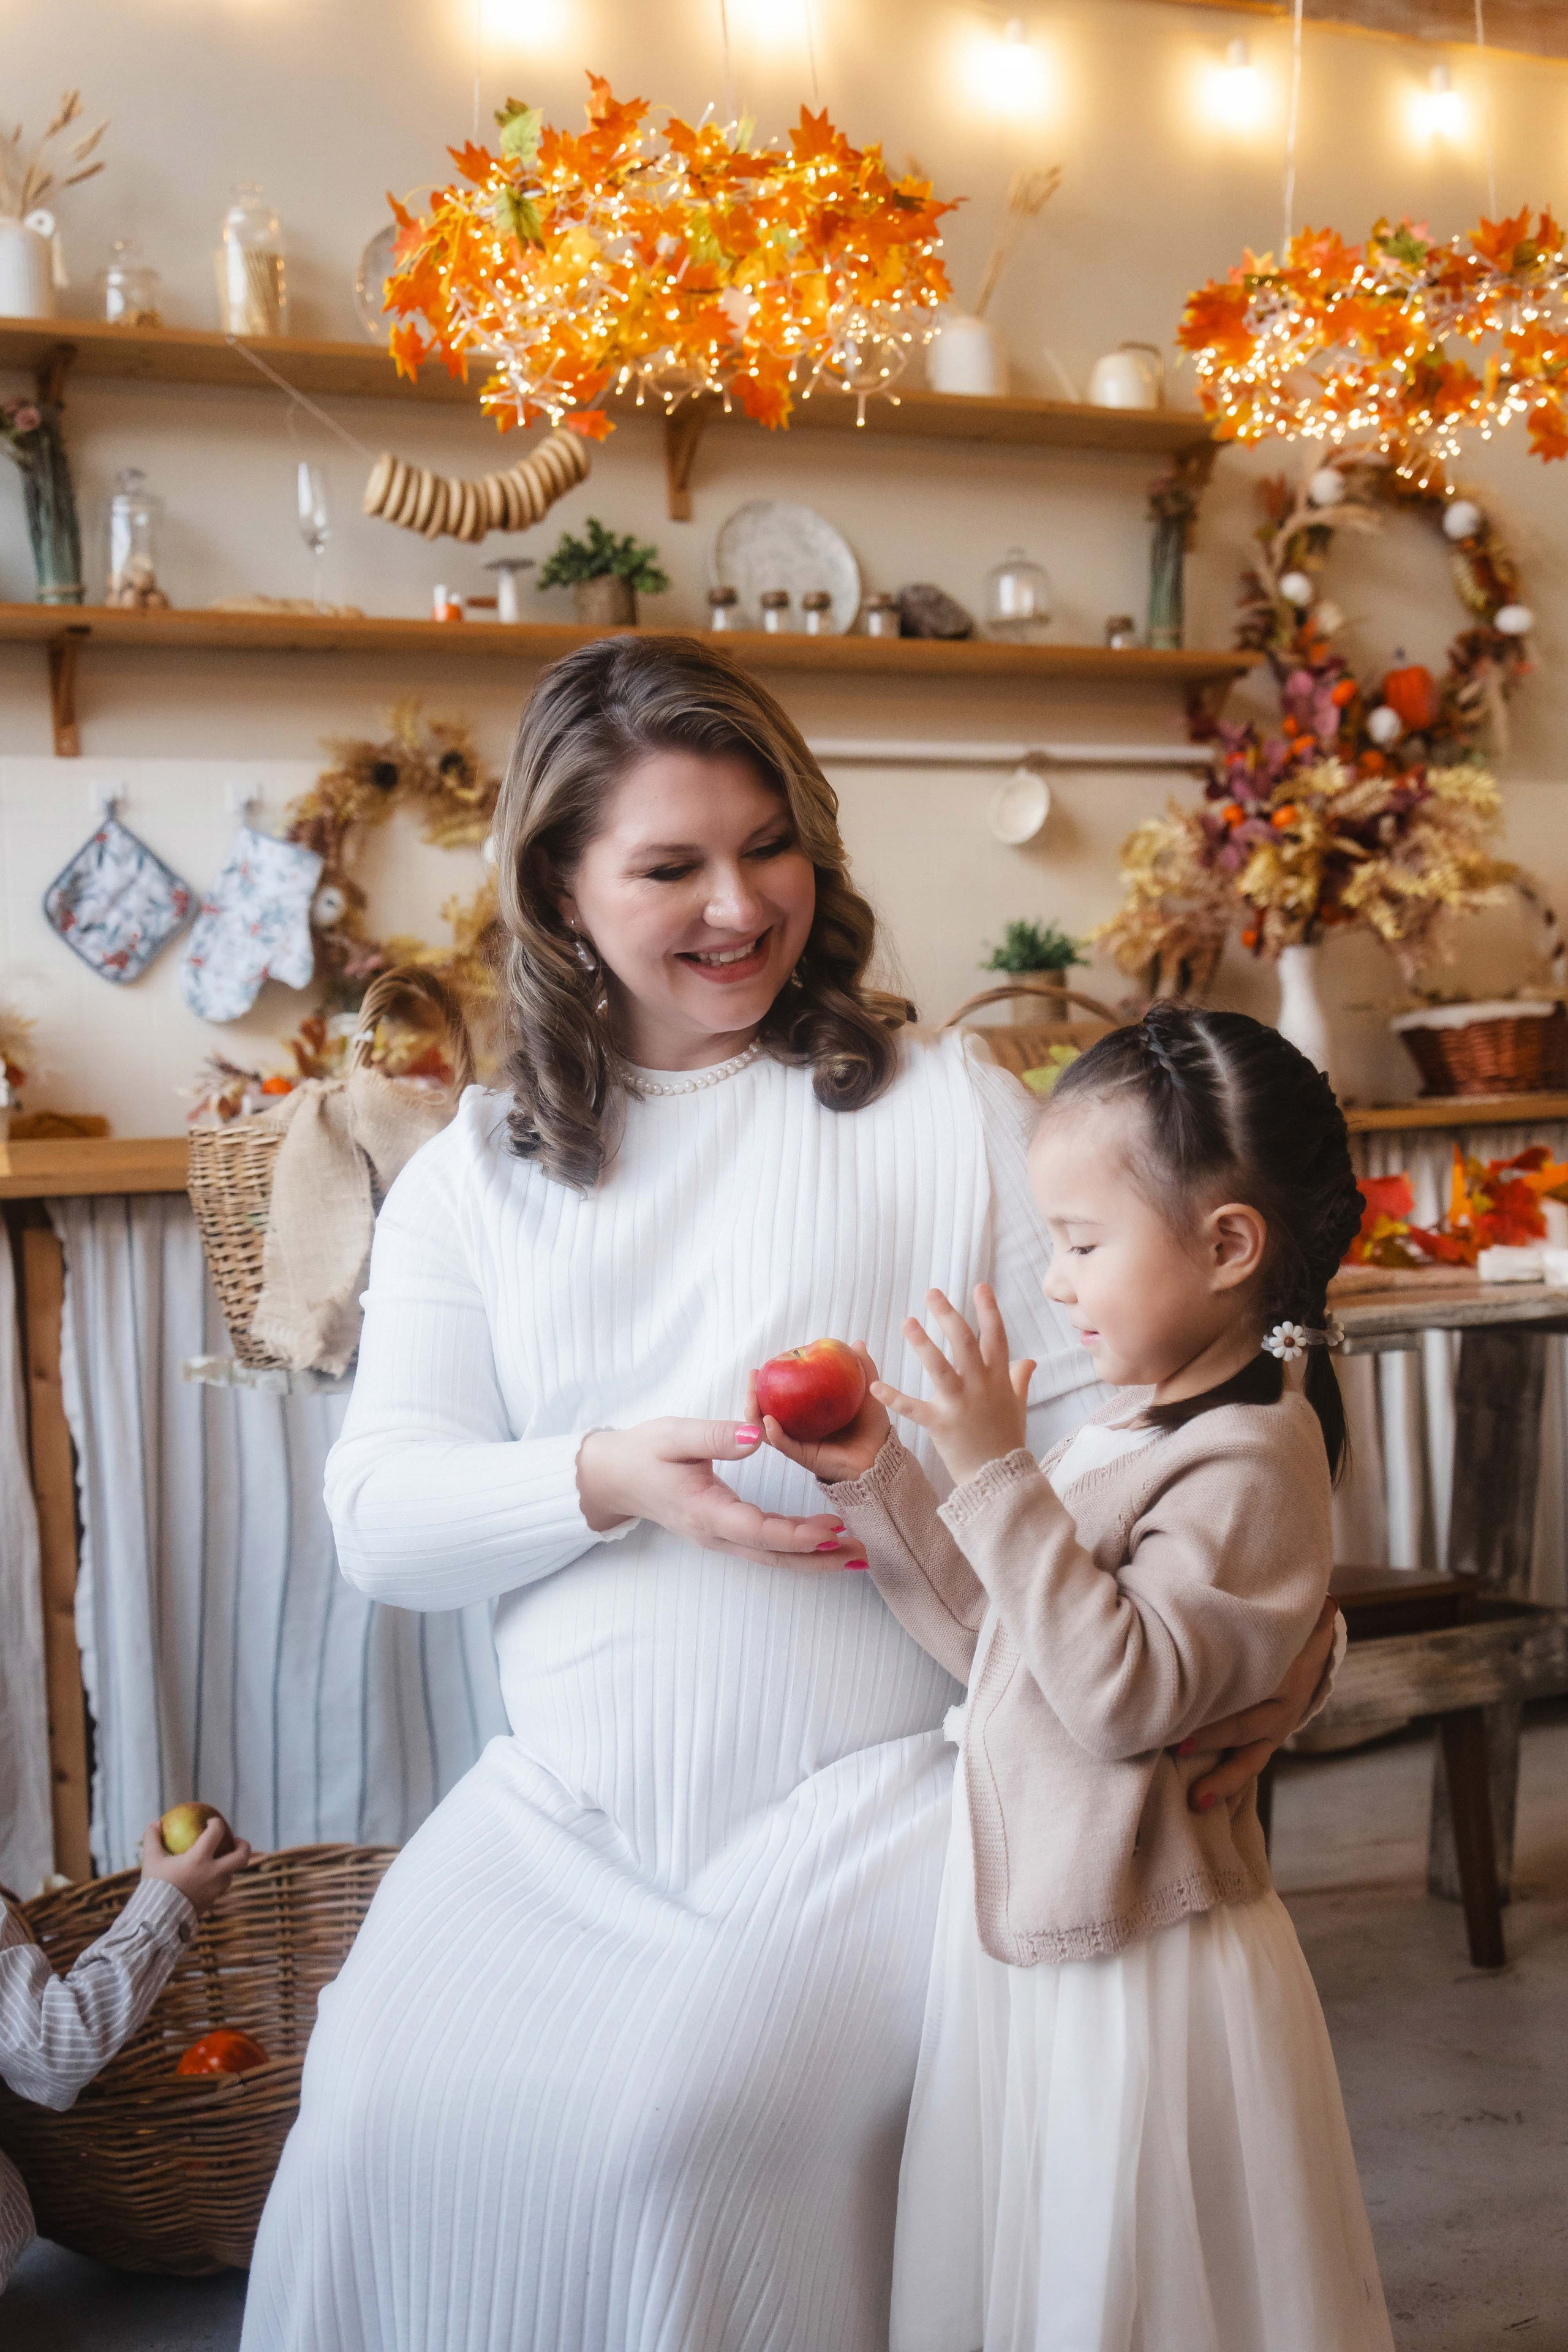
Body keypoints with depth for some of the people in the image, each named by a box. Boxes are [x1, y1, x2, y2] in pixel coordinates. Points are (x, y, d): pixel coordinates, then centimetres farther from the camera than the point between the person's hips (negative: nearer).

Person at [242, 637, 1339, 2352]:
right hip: (566, 1807, 3)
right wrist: (609, 1483, -15)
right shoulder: (474, 1174, 11)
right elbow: (378, 1513, 4)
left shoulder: (952, 1107, 4)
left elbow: (1101, 1407, 0)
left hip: (876, 1791, -3)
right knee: (386, 2120, -17)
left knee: (689, 2118, -25)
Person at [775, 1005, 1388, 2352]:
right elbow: (994, 1639, 11)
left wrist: (999, 1475, -30)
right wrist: (878, 1479, 3)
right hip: (1036, 1929, 9)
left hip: (1134, 1971, -9)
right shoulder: (1137, 1422, 9)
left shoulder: (1248, 1459, -19)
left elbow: (1126, 1694, -27)